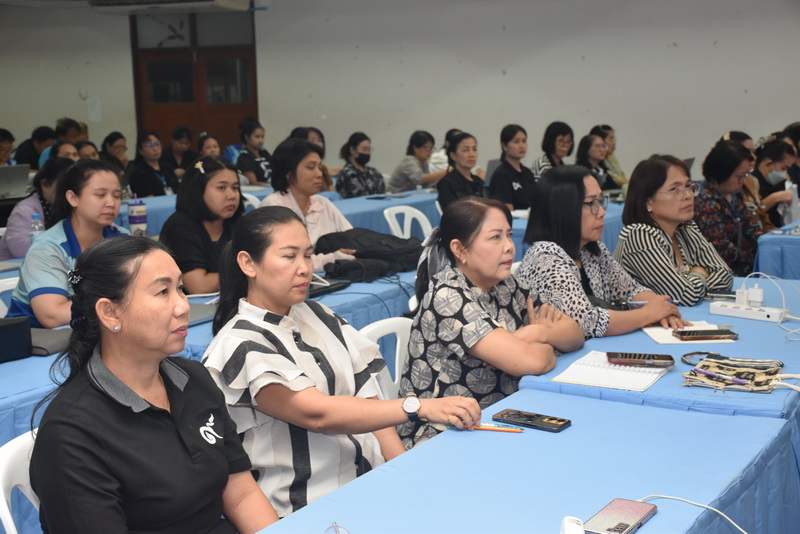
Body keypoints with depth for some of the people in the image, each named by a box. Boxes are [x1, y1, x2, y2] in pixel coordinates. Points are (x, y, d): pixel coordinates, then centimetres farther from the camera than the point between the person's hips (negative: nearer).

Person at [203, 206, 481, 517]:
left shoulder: (317, 316, 13)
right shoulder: (240, 344, -9)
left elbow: (364, 399, 10)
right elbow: (317, 413, -21)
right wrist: (418, 407, -28)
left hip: (371, 481, 7)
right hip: (305, 510, -7)